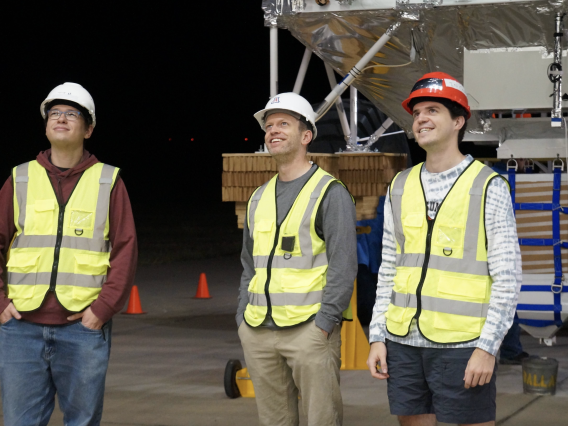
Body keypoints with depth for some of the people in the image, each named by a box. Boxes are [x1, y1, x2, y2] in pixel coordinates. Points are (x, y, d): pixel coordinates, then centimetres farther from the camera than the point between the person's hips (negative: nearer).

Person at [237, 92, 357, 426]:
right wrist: (243, 320, 12)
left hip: (309, 328, -6)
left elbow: (343, 265, -9)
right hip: (258, 332, 6)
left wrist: (323, 324, -16)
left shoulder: (330, 193, -3)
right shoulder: (260, 198, 17)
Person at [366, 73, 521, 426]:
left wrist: (488, 347, -13)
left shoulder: (488, 187, -3)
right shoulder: (400, 187, 12)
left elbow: (507, 276, -6)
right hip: (404, 344, 5)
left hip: (461, 346, -5)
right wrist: (377, 337, 8)